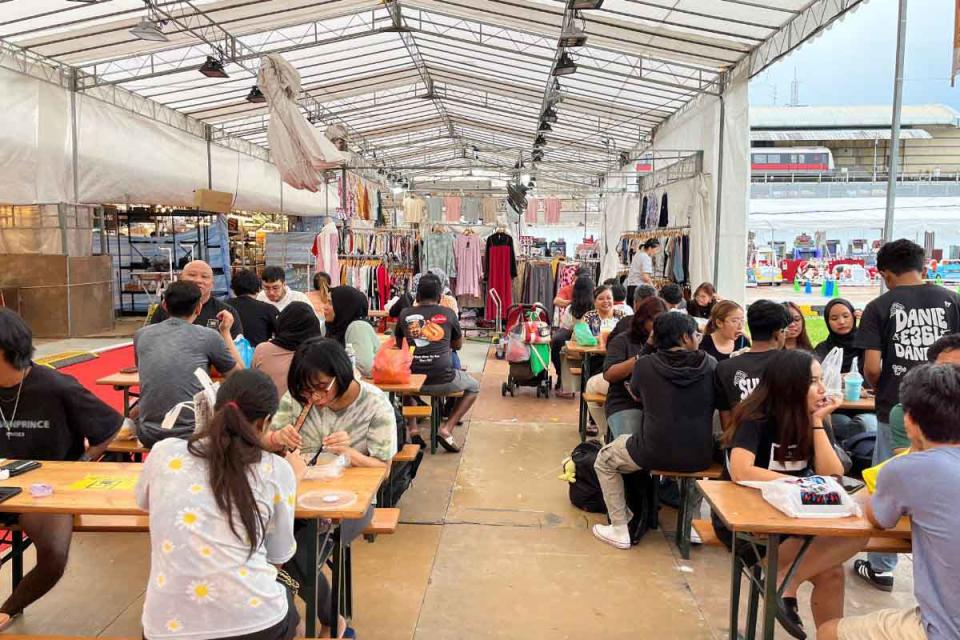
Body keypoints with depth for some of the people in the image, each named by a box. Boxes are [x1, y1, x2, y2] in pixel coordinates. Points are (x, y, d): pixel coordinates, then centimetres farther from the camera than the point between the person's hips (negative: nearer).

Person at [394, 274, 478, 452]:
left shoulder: (405, 315, 7)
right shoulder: (448, 314, 4)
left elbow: (399, 344, 24)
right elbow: (458, 345, 19)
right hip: (443, 380, -2)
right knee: (473, 388, 27)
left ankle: (413, 429, 21)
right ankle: (447, 429, 9)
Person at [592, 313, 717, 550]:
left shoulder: (645, 364, -6)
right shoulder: (710, 365, -2)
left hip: (654, 454, -2)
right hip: (700, 458, 3)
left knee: (604, 460, 23)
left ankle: (620, 529, 18)